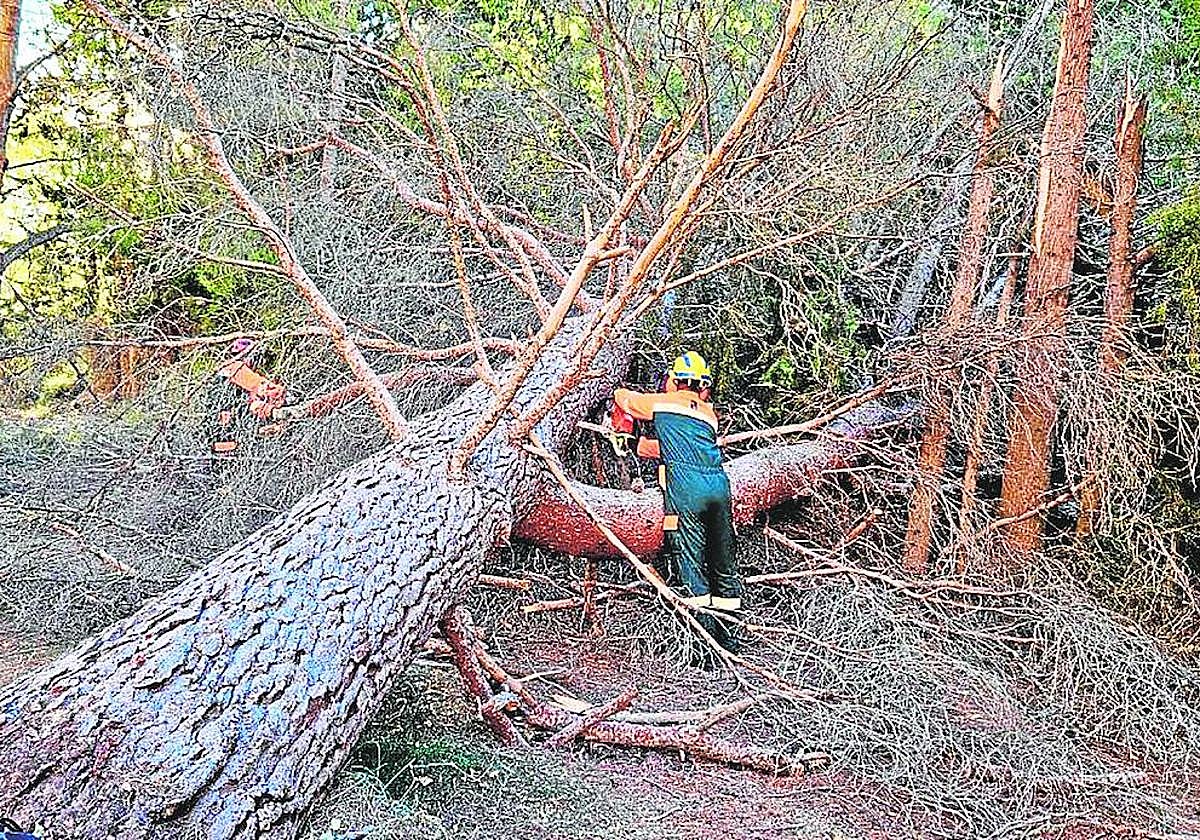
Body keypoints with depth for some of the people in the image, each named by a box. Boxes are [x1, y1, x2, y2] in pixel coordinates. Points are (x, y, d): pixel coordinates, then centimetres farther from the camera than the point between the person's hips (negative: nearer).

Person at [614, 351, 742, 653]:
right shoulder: (709, 413, 25)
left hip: (685, 487, -5)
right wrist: (652, 447, 45)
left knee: (689, 560, -2)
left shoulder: (663, 402, 15)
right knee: (722, 558, 12)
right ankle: (726, 632, 17)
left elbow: (622, 396, 31)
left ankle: (707, 627, -8)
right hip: (719, 484, 5)